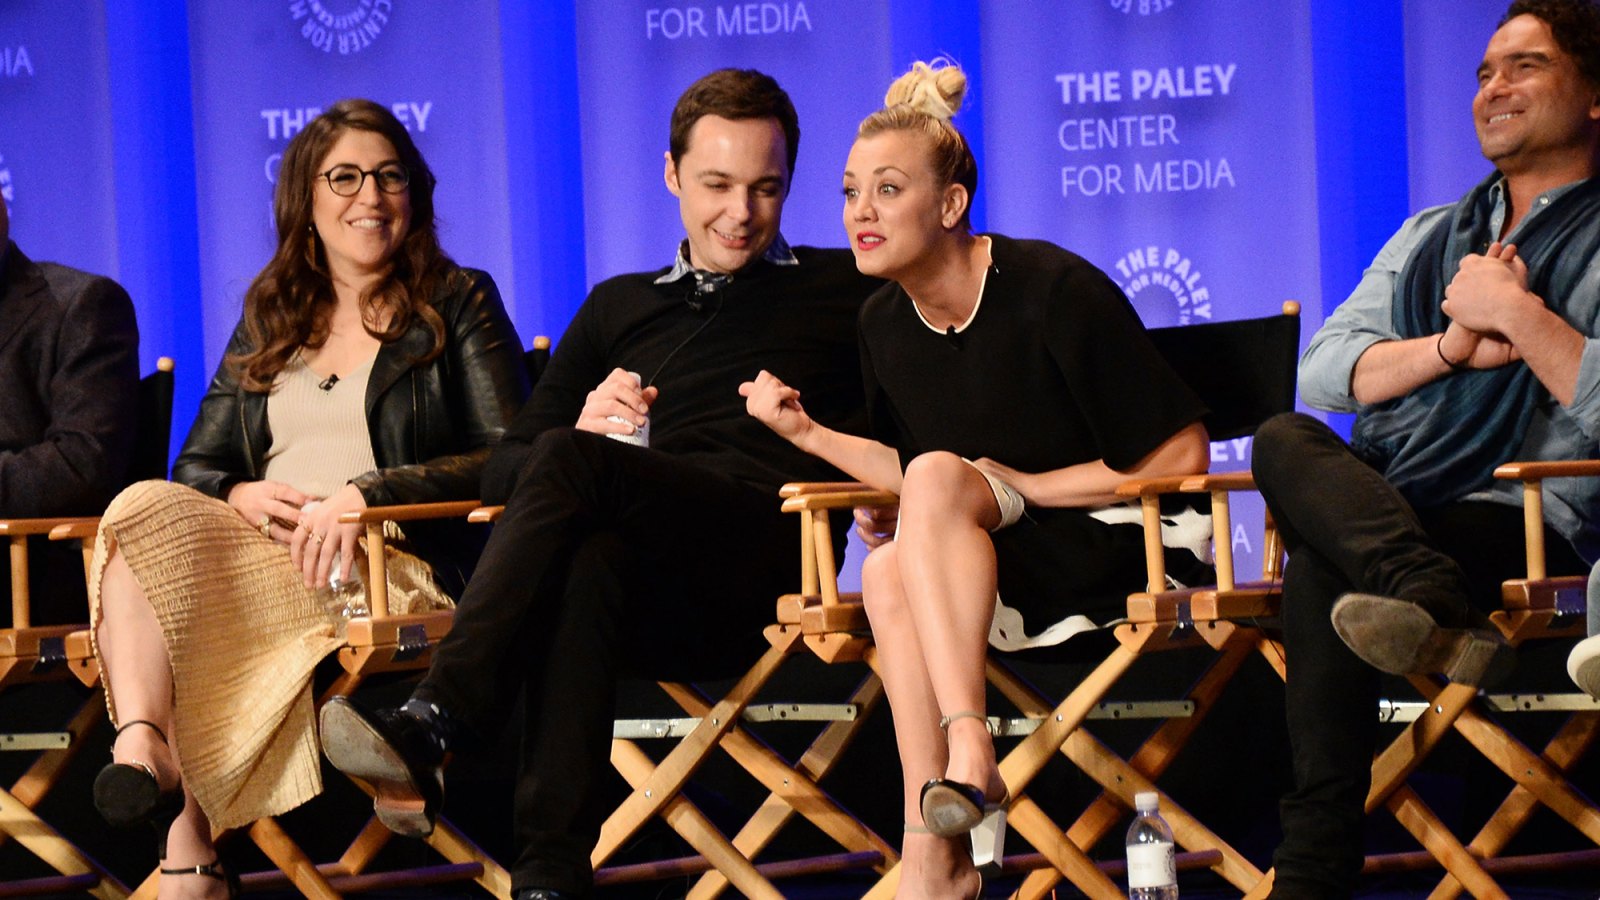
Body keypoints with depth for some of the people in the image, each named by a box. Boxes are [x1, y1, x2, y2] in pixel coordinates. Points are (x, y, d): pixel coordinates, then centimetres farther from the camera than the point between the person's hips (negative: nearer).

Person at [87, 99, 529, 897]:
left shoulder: (458, 303, 12)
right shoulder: (268, 318, 25)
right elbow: (195, 468, 20)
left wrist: (363, 496, -14)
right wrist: (243, 497, -6)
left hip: (391, 568, -5)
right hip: (258, 556, 5)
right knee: (146, 507, -30)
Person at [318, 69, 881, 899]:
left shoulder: (846, 293, 21)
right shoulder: (620, 307, 31)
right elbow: (502, 470, 24)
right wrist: (584, 424, -1)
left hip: (769, 567, -3)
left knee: (567, 461, -30)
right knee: (589, 564, -37)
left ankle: (429, 727, -41)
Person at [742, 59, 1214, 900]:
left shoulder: (1056, 291, -12)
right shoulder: (885, 323, 8)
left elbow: (1181, 454, -11)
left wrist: (1021, 485, -11)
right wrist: (806, 431, 5)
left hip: (1112, 553, -6)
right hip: (984, 580, 6)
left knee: (940, 477, -29)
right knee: (887, 568, -27)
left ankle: (967, 745, -43)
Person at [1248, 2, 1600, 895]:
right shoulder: (1429, 236, 27)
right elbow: (1324, 373, 12)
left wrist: (1515, 314, -8)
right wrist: (1454, 346, -3)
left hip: (1523, 521, -6)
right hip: (1371, 503, 6)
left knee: (1321, 571, -34)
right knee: (1284, 439, -29)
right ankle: (1439, 612, -52)